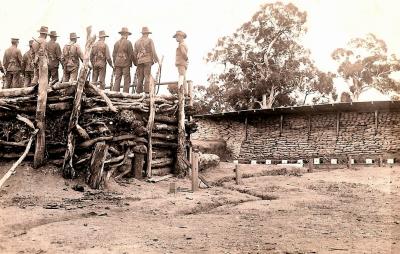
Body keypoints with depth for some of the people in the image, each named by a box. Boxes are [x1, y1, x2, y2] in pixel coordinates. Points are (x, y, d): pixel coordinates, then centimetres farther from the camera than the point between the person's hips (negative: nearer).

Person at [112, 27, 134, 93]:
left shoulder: (116, 43, 10)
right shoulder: (128, 42, -5)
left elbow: (114, 54, 12)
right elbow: (131, 54, -6)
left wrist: (115, 64, 18)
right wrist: (130, 63, 5)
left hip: (118, 63, 5)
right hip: (126, 63, -5)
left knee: (117, 79, 6)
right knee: (126, 80, -2)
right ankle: (125, 93, -6)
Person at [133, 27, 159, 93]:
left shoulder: (137, 42, 15)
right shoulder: (150, 40, 2)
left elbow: (135, 53, 14)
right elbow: (153, 52, -5)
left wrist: (135, 63, 20)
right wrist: (157, 60, 1)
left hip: (139, 61, 4)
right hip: (148, 61, -4)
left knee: (140, 78, 6)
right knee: (147, 77, -6)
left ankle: (138, 92, 3)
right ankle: (147, 91, -12)